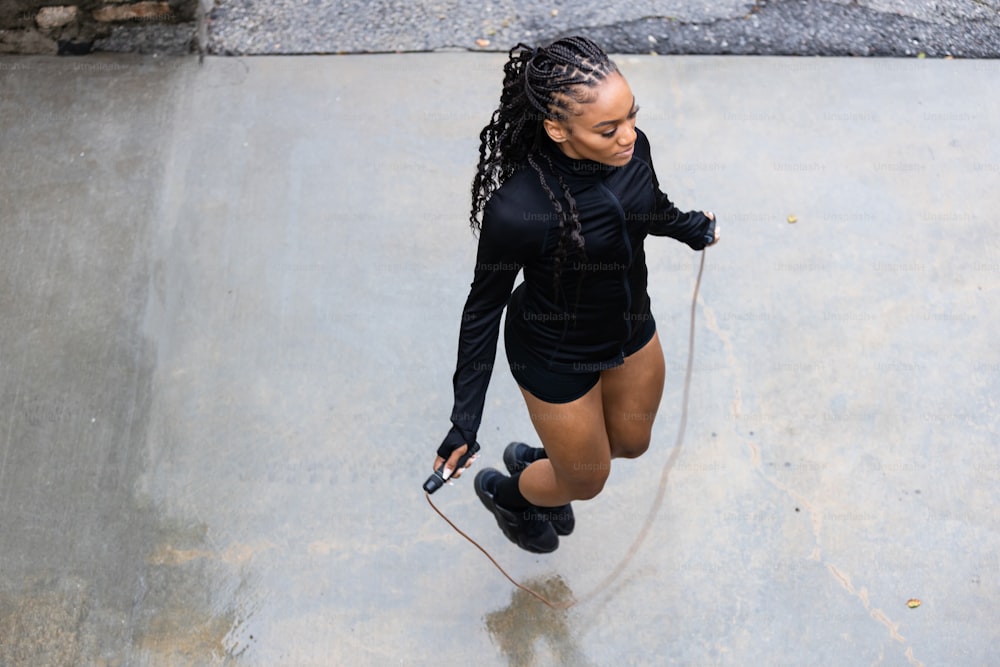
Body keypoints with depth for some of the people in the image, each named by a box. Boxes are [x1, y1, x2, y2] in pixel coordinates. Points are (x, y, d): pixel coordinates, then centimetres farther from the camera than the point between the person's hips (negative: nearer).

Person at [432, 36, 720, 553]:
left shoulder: (631, 148, -22)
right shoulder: (518, 209, -38)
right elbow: (484, 307, -22)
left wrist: (694, 229, 26)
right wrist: (464, 424, -18)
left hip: (631, 330, 6)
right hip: (557, 359, -6)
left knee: (631, 441, 30)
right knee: (585, 481, 20)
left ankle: (535, 459, 60)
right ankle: (504, 492, 54)